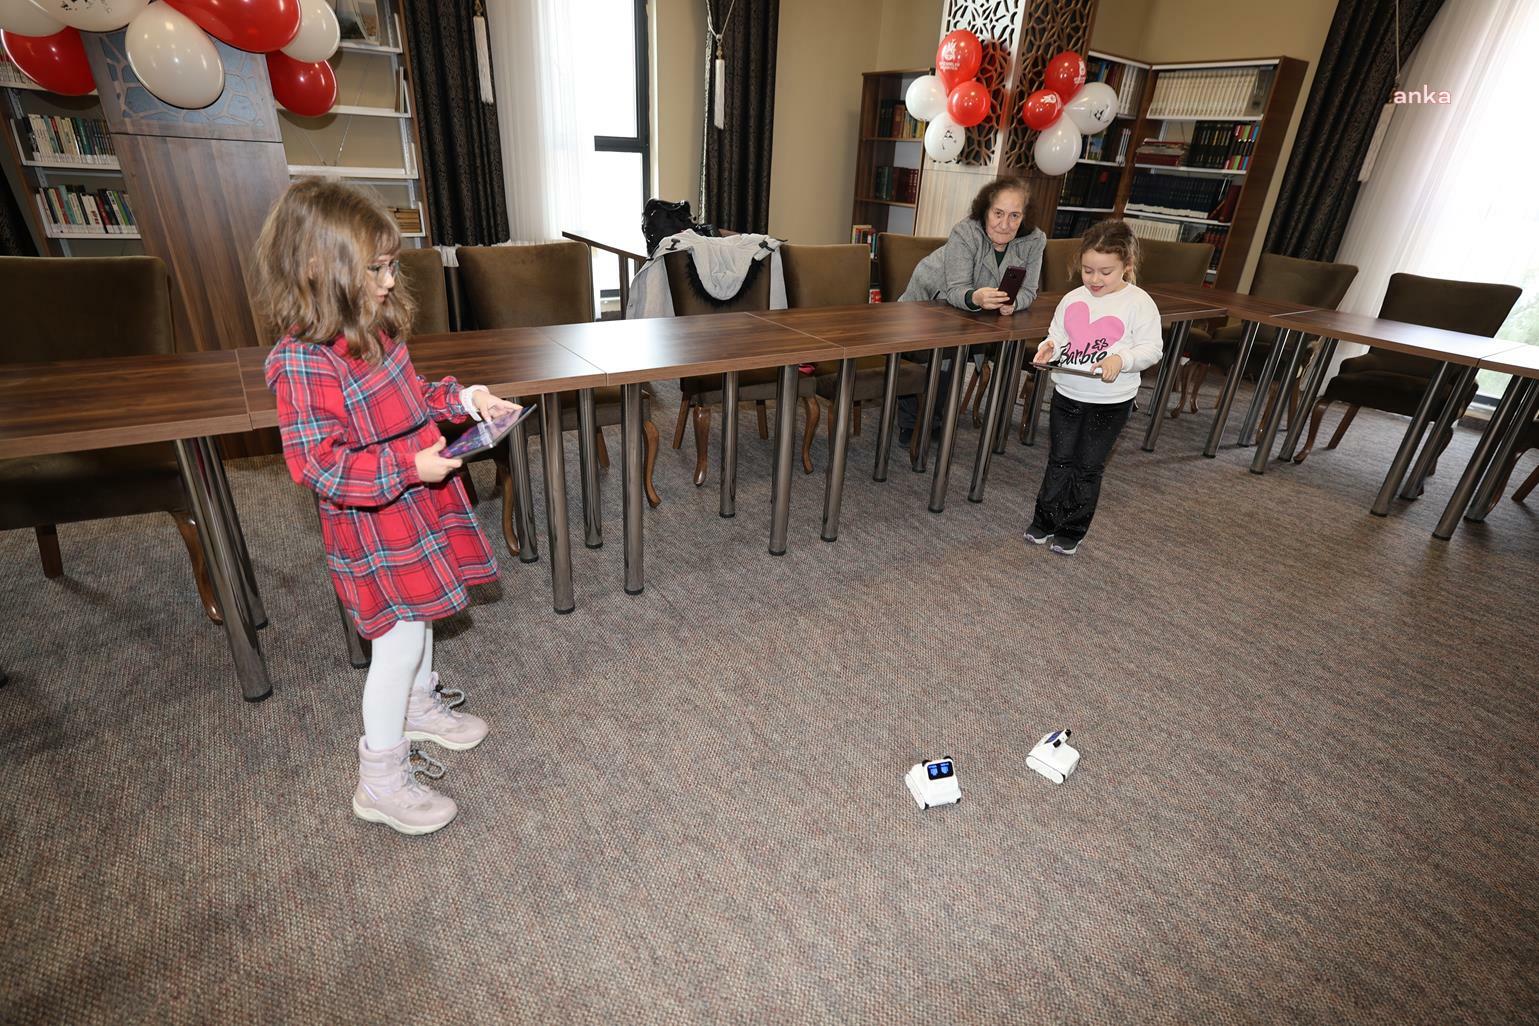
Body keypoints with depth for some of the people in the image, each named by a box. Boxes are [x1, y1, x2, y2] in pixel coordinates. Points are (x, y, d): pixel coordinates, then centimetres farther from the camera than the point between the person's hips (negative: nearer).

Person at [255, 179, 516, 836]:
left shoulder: (373, 327, 3)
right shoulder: (304, 362, -25)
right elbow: (317, 464, -26)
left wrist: (464, 399, 2)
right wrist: (408, 468, -31)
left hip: (416, 502, 9)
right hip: (372, 526, -9)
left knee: (420, 610, 23)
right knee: (401, 635, -1)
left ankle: (419, 706, 48)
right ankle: (381, 781, 17)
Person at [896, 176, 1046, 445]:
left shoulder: (1034, 241, -19)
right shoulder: (965, 232, -29)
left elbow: (1027, 291, -17)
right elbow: (957, 290, -36)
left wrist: (1011, 302, -41)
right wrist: (975, 298, -59)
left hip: (971, 312, 3)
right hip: (929, 298, -3)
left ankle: (932, 420, 16)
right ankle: (909, 422, 5)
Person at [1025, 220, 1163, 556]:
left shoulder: (1139, 303, -9)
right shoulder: (1072, 300, 2)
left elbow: (1152, 348, -9)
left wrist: (1121, 359, -27)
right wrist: (1048, 348, -14)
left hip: (1111, 402, -3)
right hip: (1067, 394, 3)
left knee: (1088, 467, 8)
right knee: (1060, 460, 13)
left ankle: (1071, 531, 21)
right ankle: (1044, 521, 25)